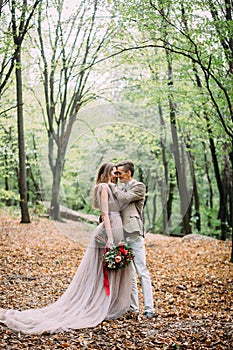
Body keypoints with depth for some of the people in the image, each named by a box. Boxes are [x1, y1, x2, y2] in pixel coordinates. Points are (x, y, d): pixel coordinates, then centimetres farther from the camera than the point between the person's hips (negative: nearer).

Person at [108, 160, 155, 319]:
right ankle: (133, 306, 16)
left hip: (134, 234, -8)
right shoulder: (122, 189, 20)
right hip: (122, 234, 8)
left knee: (142, 271, -9)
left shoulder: (139, 187, -3)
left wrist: (112, 186, -5)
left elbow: (124, 199, -17)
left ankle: (149, 308, -8)